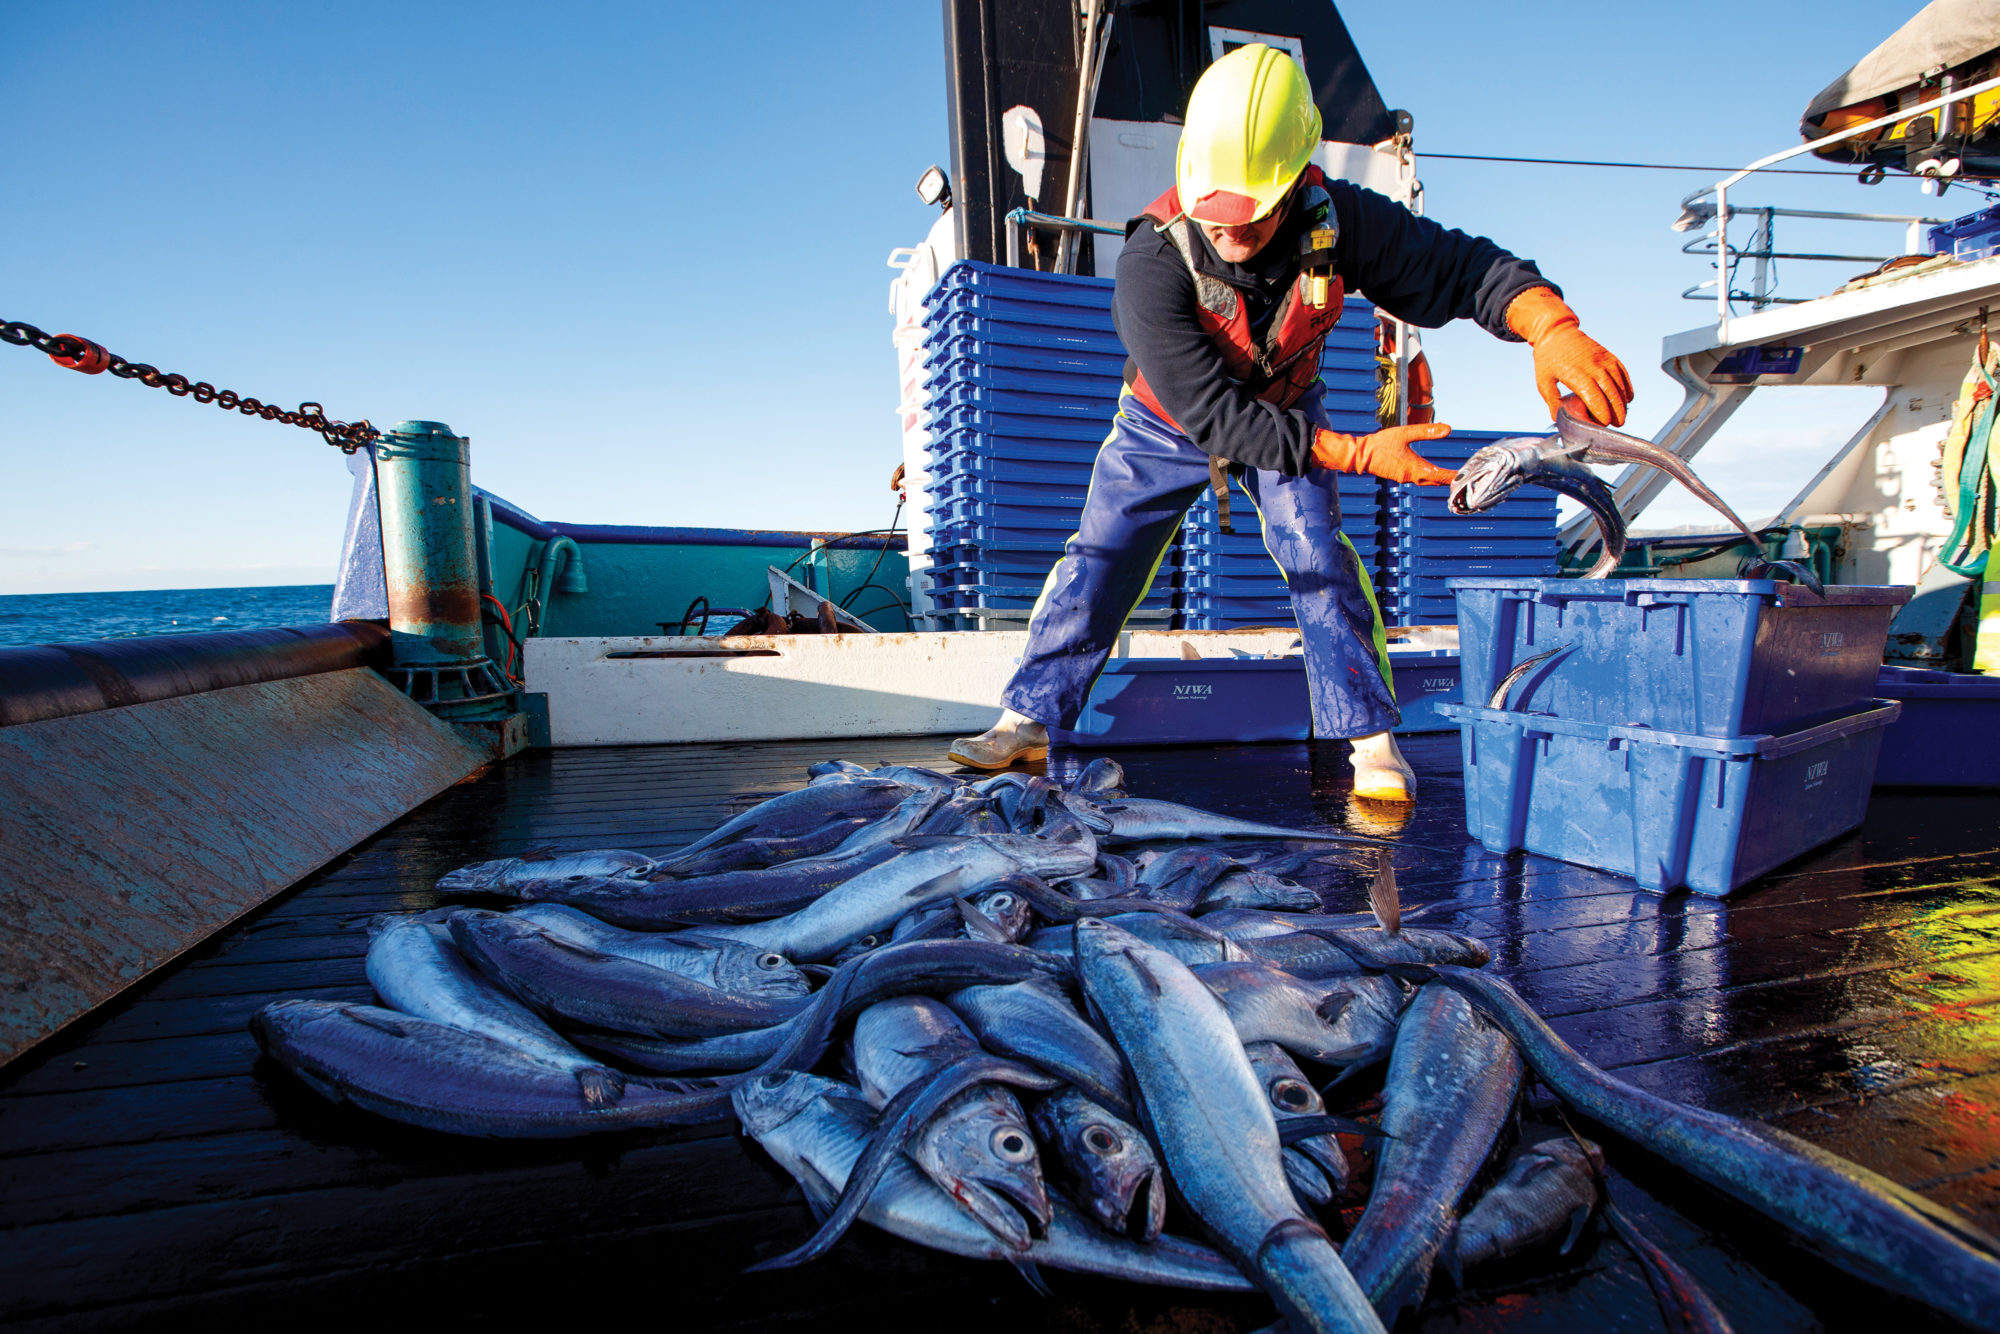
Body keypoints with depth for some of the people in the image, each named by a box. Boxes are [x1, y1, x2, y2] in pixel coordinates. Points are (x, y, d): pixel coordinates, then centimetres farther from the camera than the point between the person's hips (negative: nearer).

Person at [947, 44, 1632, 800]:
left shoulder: (1336, 221, -26)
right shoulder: (1153, 263, -35)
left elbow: (1464, 266, -21)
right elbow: (1211, 412, -37)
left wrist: (1552, 328, -43)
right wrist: (1356, 453, -41)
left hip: (1285, 414, 2)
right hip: (1169, 424, -1)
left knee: (1318, 558, -14)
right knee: (1098, 558, -5)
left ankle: (1371, 738, -3)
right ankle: (1030, 720, 7)